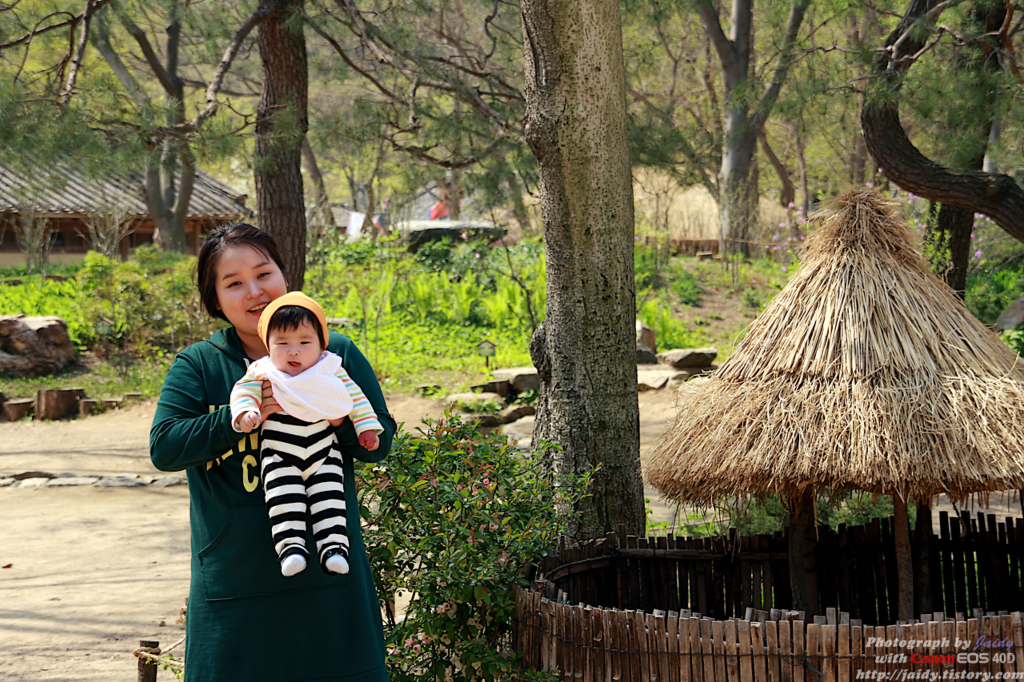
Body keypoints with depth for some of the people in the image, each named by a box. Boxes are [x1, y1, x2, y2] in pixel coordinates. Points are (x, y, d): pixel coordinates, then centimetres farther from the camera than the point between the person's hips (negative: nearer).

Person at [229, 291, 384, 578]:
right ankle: (290, 545, -15)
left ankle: (334, 545, -12)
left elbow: (355, 397, 10)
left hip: (323, 452, 1)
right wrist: (245, 412, -20)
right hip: (279, 455, -1)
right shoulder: (263, 372, 1)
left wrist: (366, 427, 7)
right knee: (284, 498, -15)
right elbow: (243, 390, 0)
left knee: (329, 498, -11)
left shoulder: (330, 371, 3)